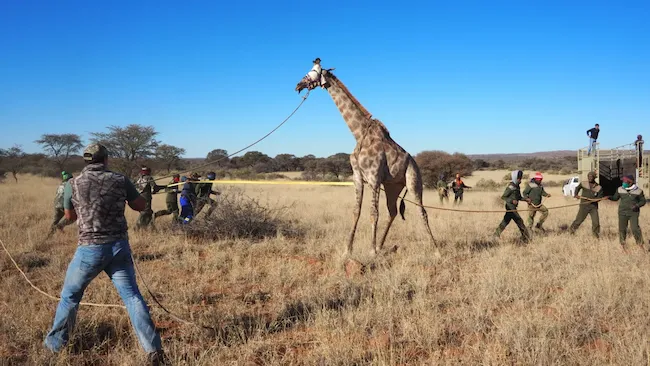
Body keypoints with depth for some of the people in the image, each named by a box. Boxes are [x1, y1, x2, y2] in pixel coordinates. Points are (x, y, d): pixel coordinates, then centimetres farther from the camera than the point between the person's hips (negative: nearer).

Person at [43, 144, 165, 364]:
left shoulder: (73, 184, -4)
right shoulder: (120, 181, -2)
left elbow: (70, 216, 12)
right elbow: (142, 206, 9)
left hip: (90, 249, -1)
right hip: (119, 246, 1)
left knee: (70, 295, 20)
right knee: (131, 295, 6)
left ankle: (55, 344, 33)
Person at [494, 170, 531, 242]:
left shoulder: (517, 187, 11)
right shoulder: (511, 187, -17)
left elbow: (519, 197, 21)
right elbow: (503, 197, -16)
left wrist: (526, 199, 5)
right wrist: (512, 201, -26)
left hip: (513, 207, 9)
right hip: (510, 207, -9)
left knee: (506, 221, 14)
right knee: (519, 221, -5)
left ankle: (496, 234, 22)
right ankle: (526, 237, 2)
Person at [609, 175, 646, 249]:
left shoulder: (638, 191, -8)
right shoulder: (620, 189, -3)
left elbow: (643, 201, 0)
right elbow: (615, 198, 8)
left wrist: (637, 206, -18)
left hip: (633, 213, -2)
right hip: (622, 212, 3)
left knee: (635, 228, -10)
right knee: (622, 228, 7)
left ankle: (640, 243, 10)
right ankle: (622, 243, 27)